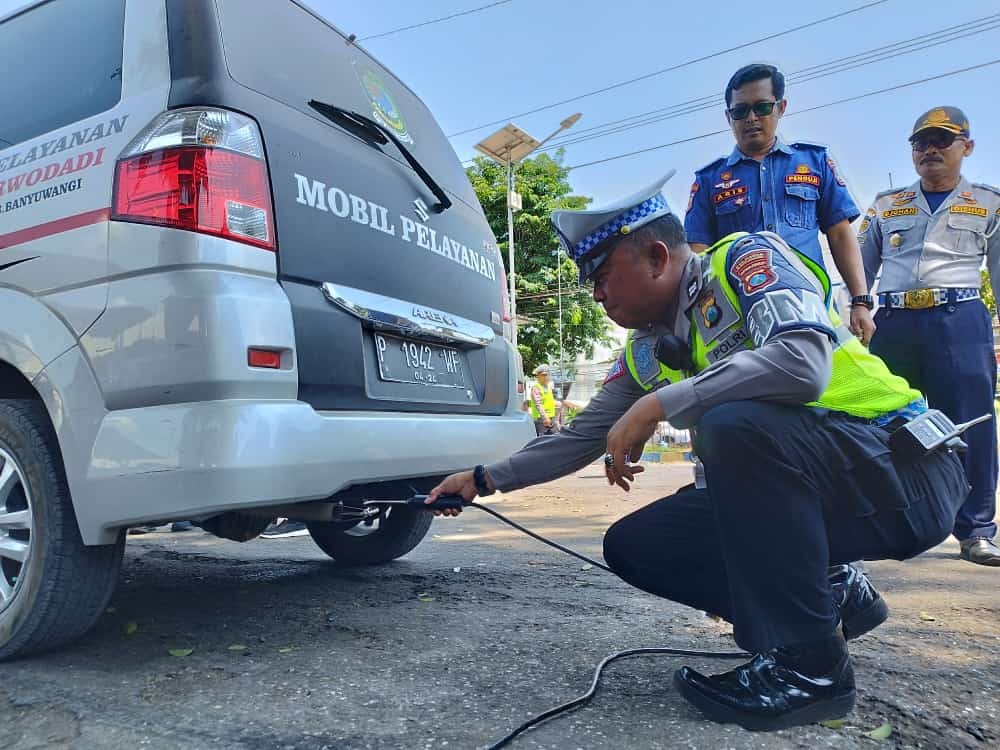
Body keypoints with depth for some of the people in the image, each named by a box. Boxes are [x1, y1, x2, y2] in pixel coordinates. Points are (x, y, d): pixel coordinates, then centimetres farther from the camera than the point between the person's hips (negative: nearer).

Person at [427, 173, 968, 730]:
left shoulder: (747, 258, -13)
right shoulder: (646, 352, 8)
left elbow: (804, 364, -31)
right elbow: (583, 438, 16)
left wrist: (658, 405, -25)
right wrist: (486, 480, 14)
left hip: (904, 462, -7)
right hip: (792, 490, 8)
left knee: (735, 422, -34)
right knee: (632, 545, -2)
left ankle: (809, 663, -17)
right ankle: (830, 593, 10)